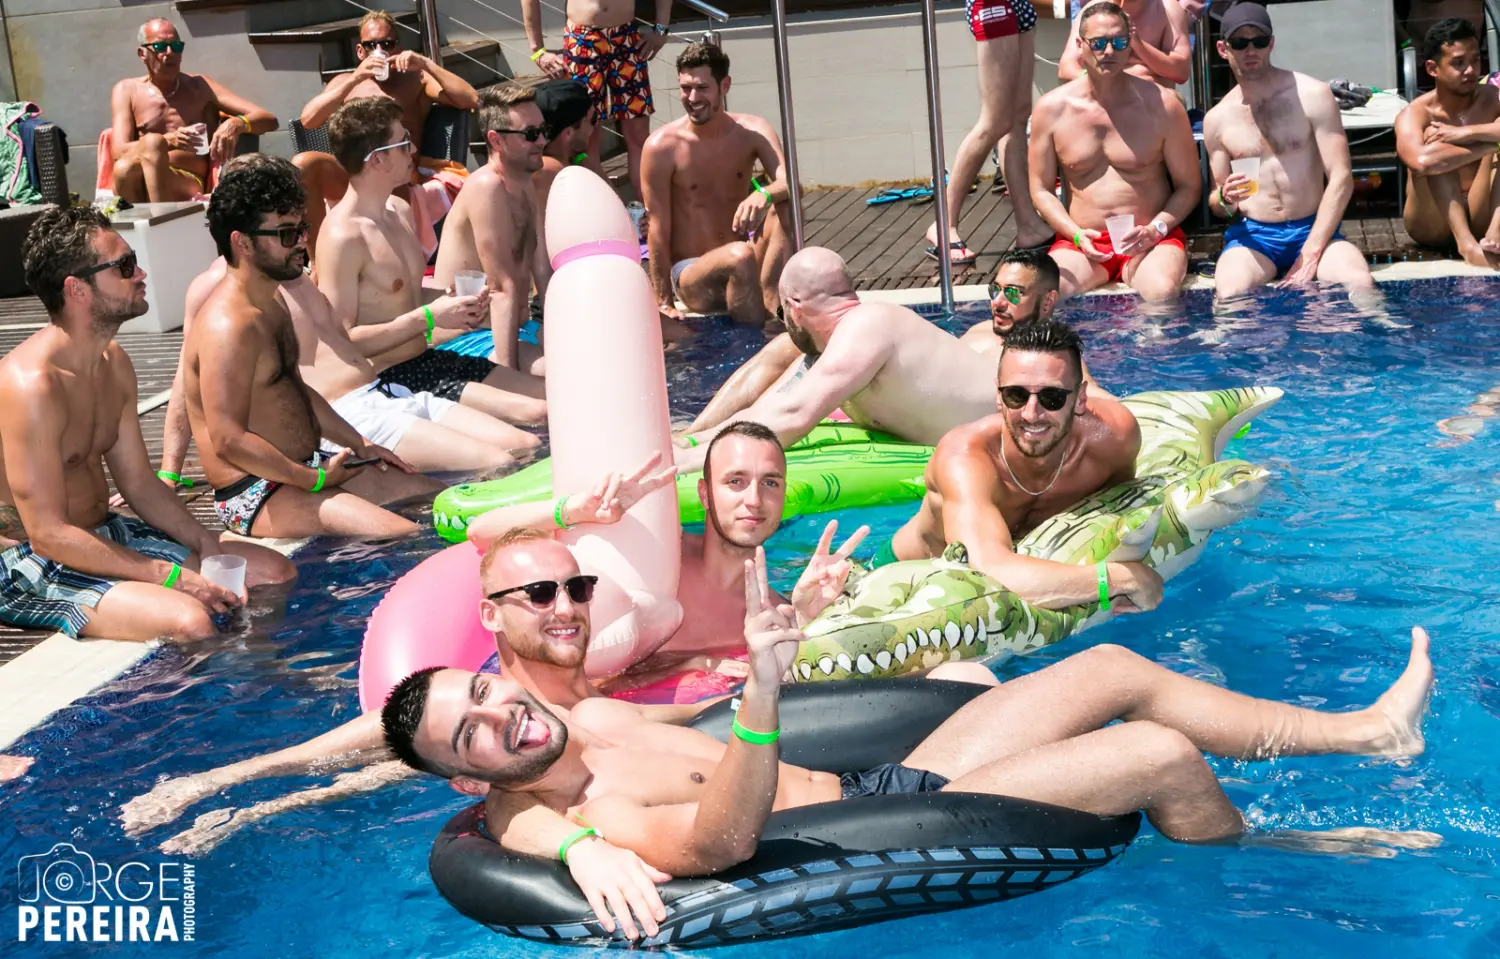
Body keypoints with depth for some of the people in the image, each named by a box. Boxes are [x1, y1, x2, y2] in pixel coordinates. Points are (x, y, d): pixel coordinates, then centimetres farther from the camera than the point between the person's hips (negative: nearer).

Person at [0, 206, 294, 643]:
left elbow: (139, 481, 13)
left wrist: (207, 545, -4)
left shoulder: (114, 364, 6)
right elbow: (48, 535, -25)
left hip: (107, 534, 10)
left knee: (275, 572, 4)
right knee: (189, 620, -33)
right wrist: (172, 576, -25)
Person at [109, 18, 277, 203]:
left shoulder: (200, 87, 13)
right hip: (138, 186, 0)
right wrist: (168, 141, -20)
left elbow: (268, 119, 6)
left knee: (154, 144, -33)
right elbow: (119, 151, 0)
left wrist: (237, 124, -19)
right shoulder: (126, 90, 15)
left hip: (189, 185, 0)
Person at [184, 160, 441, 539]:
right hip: (254, 495, -11)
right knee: (401, 536, -28)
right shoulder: (229, 326, -21)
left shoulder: (272, 307, 14)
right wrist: (314, 480, -19)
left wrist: (361, 445, 18)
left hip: (309, 467, 11)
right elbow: (229, 441, -26)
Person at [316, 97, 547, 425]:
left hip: (431, 359, 9)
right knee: (535, 414, -22)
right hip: (389, 379, -9)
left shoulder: (400, 210, 10)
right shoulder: (343, 236, -19)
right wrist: (428, 318, -21)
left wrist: (460, 305, 3)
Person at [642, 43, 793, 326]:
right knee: (739, 256, -35)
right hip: (689, 273, -4)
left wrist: (764, 194, -41)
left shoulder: (752, 131, -2)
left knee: (783, 207, -22)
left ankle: (772, 308, -27)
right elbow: (658, 230, -10)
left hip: (742, 269, 4)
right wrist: (664, 303, -11)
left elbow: (790, 184, -17)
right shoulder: (662, 146, -11)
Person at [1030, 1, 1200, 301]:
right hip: (1081, 243, 1)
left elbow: (1189, 187, 6)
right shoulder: (1051, 109, 3)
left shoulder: (1161, 104, 0)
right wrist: (1077, 235, -8)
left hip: (1151, 241, -1)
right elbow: (1041, 189, 8)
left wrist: (1156, 229, -12)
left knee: (1162, 292, -34)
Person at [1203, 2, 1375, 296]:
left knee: (1361, 284, -30)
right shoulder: (1217, 119, 5)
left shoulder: (1312, 95, -1)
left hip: (1314, 229, 0)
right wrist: (1225, 198, -12)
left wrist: (1311, 253, -15)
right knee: (1231, 295, -33)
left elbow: (1341, 178, -6)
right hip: (1252, 235, 0)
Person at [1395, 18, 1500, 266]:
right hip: (1432, 224, -2)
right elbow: (1422, 162, -34)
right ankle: (1466, 243, -38)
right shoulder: (1414, 114, -10)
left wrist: (1466, 133, -28)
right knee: (1435, 150, -23)